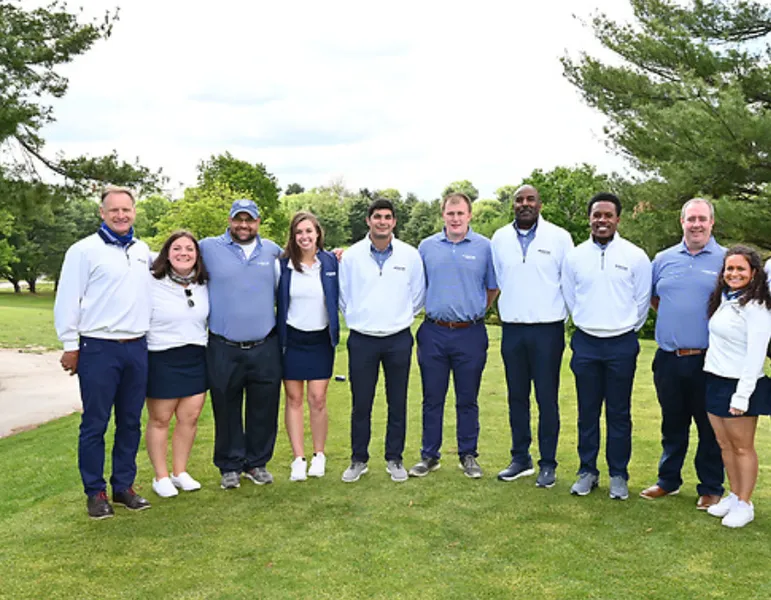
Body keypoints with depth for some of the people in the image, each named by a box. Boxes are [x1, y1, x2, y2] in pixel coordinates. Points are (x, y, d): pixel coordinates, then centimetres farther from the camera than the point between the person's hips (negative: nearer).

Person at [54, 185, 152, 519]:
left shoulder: (143, 250, 11)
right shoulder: (84, 250, -5)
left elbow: (159, 275, 31)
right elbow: (67, 300, -6)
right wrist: (70, 346, -7)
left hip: (137, 348, 5)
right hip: (98, 349, -5)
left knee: (130, 422, 11)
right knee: (95, 424, 2)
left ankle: (124, 486, 22)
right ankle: (95, 492, 13)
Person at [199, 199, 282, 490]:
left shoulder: (271, 250, 10)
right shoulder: (209, 248, 2)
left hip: (265, 348, 2)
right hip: (223, 349, -2)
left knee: (264, 409, 9)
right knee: (226, 411, 7)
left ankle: (257, 463, 26)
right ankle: (229, 466, 23)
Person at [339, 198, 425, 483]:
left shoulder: (410, 255, -1)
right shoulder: (351, 256, -1)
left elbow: (418, 296, 10)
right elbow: (343, 297, 9)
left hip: (398, 339, 0)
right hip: (362, 340, 0)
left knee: (397, 404, 8)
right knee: (361, 404, 5)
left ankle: (394, 459, 22)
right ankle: (358, 460, 20)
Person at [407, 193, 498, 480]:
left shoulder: (484, 247, 0)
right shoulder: (427, 246, 5)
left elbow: (493, 287, 10)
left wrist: (474, 311, 12)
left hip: (470, 334, -1)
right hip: (433, 333, 1)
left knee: (468, 399, 8)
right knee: (432, 398, 8)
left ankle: (468, 455, 21)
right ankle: (429, 455, 19)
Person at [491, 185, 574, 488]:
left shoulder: (559, 237, -3)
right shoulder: (500, 238, 6)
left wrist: (563, 318, 4)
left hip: (548, 329, -3)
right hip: (512, 329, 3)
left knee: (547, 399, 1)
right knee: (517, 397, 10)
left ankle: (548, 463, 12)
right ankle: (520, 459, 22)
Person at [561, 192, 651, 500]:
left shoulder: (636, 256, -4)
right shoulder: (575, 256, 2)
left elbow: (643, 300, 5)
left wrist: (628, 328, 10)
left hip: (621, 344, -2)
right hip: (585, 343, 2)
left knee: (619, 413, 7)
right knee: (587, 411, 9)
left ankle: (619, 475, 18)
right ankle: (587, 471, 21)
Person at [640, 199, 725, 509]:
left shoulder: (726, 260, -2)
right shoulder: (664, 259, 8)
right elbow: (652, 297, 21)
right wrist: (673, 317, 9)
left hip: (707, 360, -3)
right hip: (668, 357, 3)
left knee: (710, 426, 7)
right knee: (672, 423, 16)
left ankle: (711, 488, 21)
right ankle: (668, 480, 30)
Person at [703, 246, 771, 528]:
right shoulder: (723, 301, 11)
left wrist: (742, 395, -20)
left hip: (740, 384, -7)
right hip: (715, 381, 7)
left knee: (742, 447, 3)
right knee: (724, 445, 13)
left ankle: (744, 504, 13)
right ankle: (733, 495, 26)